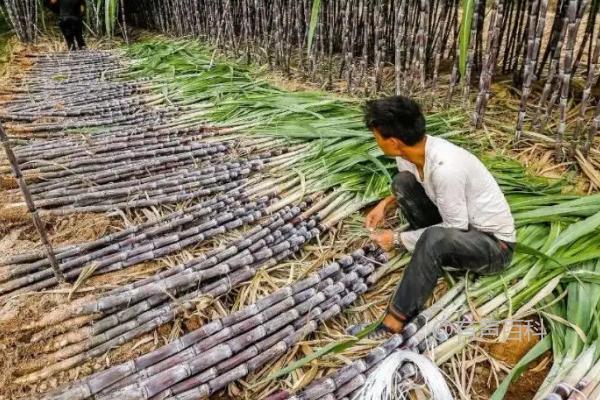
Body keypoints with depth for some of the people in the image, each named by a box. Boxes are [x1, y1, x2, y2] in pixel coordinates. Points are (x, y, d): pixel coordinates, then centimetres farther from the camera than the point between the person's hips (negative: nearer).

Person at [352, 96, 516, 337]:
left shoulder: (445, 167, -34)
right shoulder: (411, 151, -10)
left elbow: (455, 229, -25)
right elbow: (406, 189, 12)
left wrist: (399, 240, -19)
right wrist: (386, 204, -7)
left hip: (494, 244, -8)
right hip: (457, 223, 8)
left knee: (435, 239, -38)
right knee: (402, 182, -5)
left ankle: (393, 325, -26)